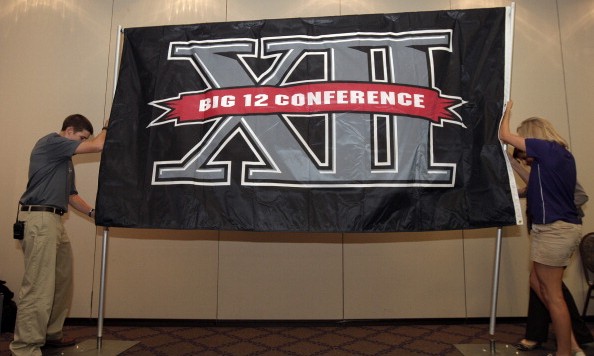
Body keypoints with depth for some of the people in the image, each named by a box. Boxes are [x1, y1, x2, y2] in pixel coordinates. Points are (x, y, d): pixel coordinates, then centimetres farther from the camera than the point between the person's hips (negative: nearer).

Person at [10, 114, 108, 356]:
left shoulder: (65, 160, 23)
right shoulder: (51, 142, -6)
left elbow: (71, 195, 24)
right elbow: (98, 145, -12)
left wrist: (91, 212, 13)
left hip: (54, 221, 10)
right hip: (39, 220, -10)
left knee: (62, 281, 13)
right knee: (39, 286, -10)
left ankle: (51, 334, 25)